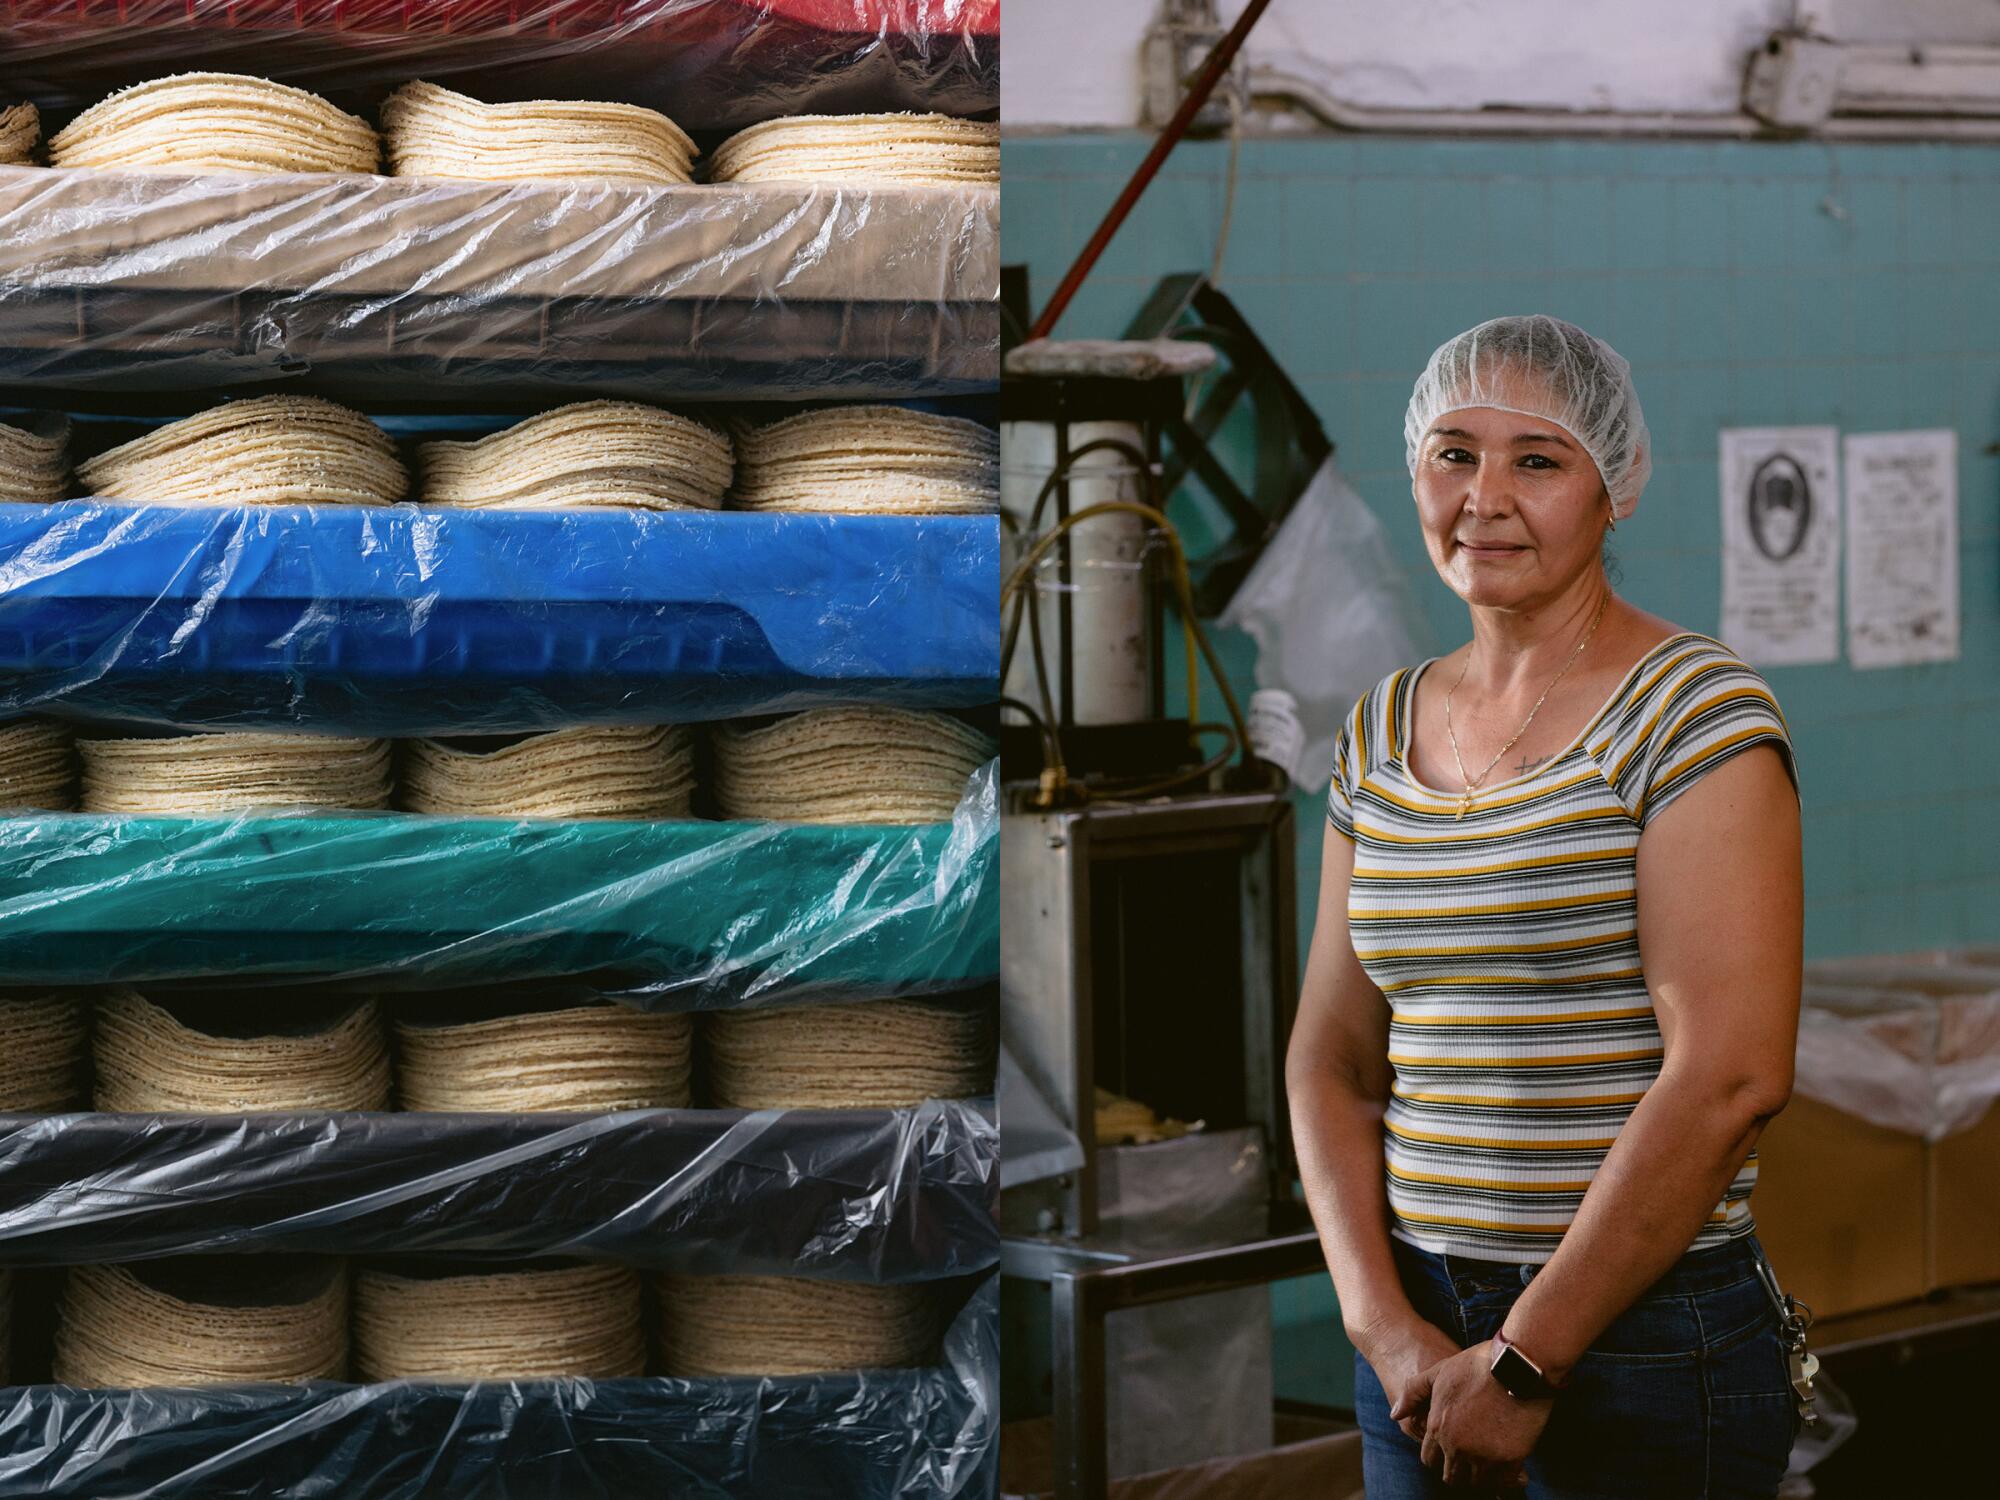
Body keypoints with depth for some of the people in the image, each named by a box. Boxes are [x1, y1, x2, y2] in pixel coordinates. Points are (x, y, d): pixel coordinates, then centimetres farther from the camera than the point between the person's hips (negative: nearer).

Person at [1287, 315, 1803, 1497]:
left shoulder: (1692, 713, -10)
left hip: (1638, 1341, -5)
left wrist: (1527, 1357, -15)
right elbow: (1332, 1061, 8)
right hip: (1419, 1328, 5)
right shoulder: (1383, 732, 9)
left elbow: (1730, 1078, -18)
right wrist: (1385, 1326, -6)